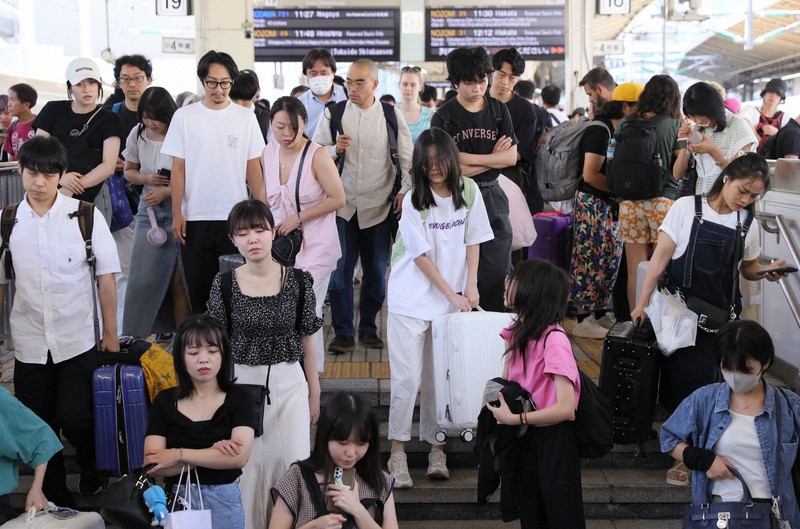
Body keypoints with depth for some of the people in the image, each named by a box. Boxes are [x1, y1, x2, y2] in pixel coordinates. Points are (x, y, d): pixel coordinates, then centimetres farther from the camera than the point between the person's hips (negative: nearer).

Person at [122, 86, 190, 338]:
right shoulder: (138, 134, 4)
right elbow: (129, 171, 16)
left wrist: (166, 191, -20)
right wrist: (146, 178, -5)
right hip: (150, 211, 4)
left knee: (178, 282, -1)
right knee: (143, 278, 3)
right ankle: (136, 338, 15)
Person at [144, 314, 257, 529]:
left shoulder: (238, 398, -3)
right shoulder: (164, 401, 2)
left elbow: (239, 456, -17)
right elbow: (154, 466, -7)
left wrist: (178, 455, -14)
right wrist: (212, 454, -18)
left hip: (222, 500, -1)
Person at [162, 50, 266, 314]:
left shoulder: (245, 117, 4)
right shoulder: (184, 116, 2)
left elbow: (254, 168, 6)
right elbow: (178, 169, 3)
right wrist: (177, 214, -3)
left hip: (236, 218, 0)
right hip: (195, 218, 0)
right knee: (198, 287, 6)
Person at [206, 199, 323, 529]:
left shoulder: (297, 281, -4)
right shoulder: (225, 284, -4)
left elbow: (307, 341, 3)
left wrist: (314, 393, 7)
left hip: (289, 383, 0)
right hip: (241, 382, 0)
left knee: (292, 461, 2)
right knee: (247, 464, 6)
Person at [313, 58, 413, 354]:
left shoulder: (392, 116, 3)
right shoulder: (333, 113, 3)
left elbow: (407, 157, 5)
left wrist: (405, 190, -6)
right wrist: (335, 149, -14)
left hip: (378, 206, 1)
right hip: (342, 204, 0)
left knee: (377, 271, 8)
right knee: (339, 270, -3)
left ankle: (368, 329, 23)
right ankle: (343, 333, 7)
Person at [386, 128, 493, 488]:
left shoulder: (469, 192, 2)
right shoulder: (413, 202, -9)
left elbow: (473, 241, 8)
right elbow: (421, 256, -9)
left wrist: (470, 285, -3)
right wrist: (452, 294, -11)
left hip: (450, 301, 3)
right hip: (411, 299, -3)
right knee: (407, 377, -4)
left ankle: (435, 446, 18)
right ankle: (398, 452, 6)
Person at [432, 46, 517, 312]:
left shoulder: (498, 110, 7)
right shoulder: (443, 117, -3)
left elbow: (512, 157, -2)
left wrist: (470, 157, -11)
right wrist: (494, 157, -7)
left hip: (492, 198, 3)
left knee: (497, 270, 3)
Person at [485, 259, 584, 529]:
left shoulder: (554, 339, -24)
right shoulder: (516, 333, 1)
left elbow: (565, 408, -26)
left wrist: (514, 419, -22)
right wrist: (497, 399, -8)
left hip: (554, 439, -7)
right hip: (524, 436, 7)